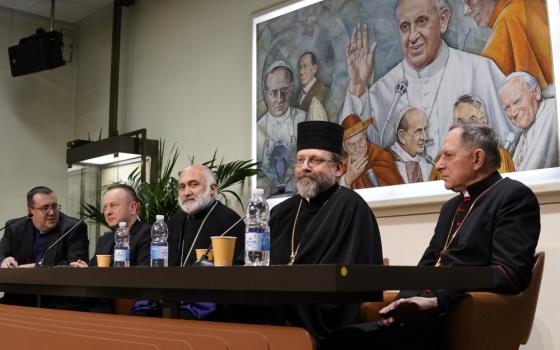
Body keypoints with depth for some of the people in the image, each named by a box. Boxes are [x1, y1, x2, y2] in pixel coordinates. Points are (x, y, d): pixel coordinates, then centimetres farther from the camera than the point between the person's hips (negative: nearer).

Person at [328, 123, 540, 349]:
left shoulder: (515, 197, -2)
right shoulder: (451, 206, 24)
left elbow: (510, 273, -15)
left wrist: (435, 300, -21)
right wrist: (405, 303, -2)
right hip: (426, 311, 8)